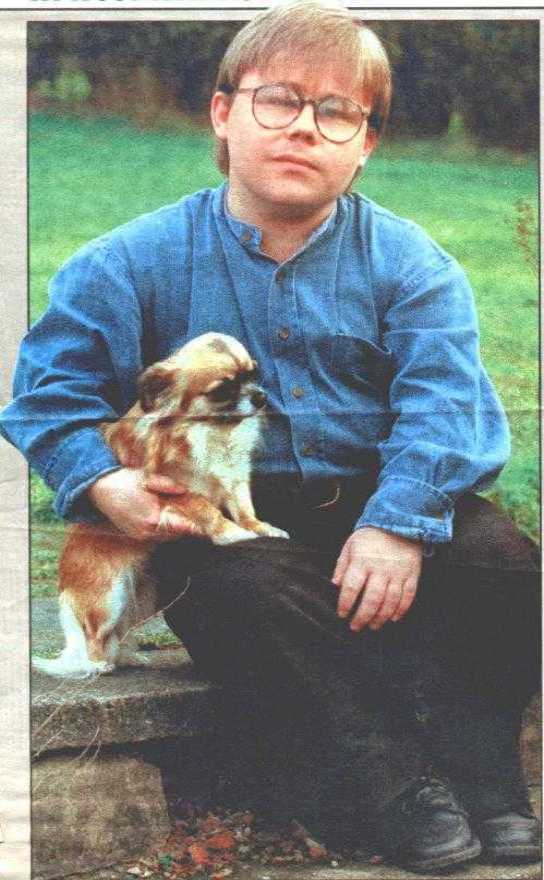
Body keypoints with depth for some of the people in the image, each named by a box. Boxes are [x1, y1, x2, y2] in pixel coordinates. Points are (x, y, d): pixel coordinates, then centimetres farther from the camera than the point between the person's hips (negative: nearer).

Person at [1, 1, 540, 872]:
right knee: (243, 586, -34)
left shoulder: (406, 260, 1)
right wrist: (104, 483, -17)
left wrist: (400, 520, -27)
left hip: (371, 501, 1)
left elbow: (444, 399, -11)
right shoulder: (138, 260, 1)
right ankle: (385, 789, -26)